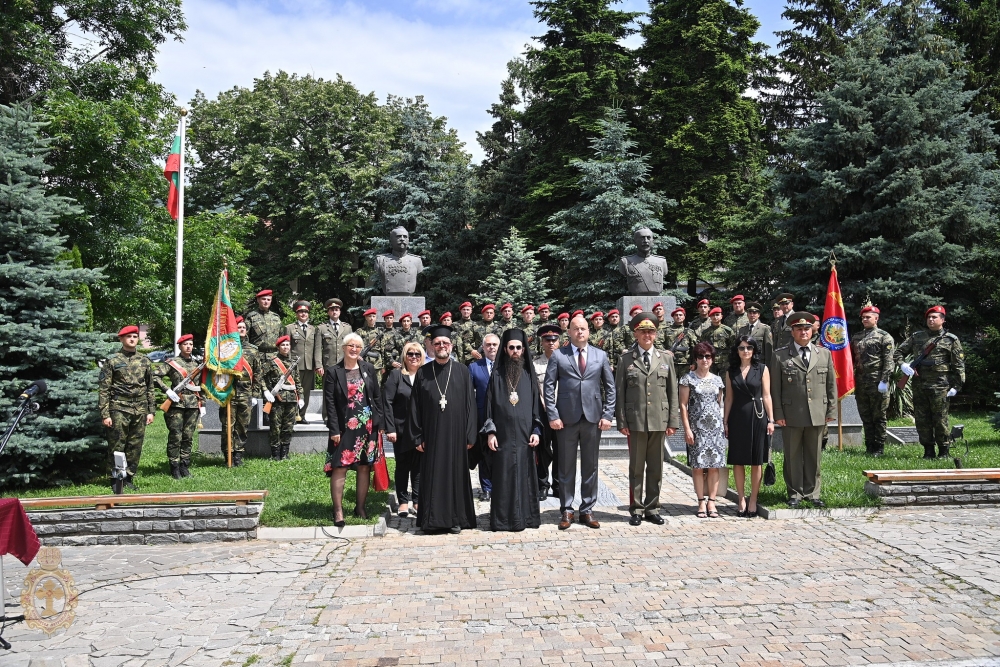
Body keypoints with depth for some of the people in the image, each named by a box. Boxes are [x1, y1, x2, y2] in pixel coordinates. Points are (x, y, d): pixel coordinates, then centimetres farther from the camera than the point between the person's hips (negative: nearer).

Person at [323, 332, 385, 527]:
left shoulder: (369, 369, 7)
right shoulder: (333, 372, 0)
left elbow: (377, 397, 9)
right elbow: (329, 403, -3)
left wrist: (380, 424, 3)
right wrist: (334, 429, -10)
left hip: (367, 426, 3)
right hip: (344, 427, -3)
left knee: (365, 467, 7)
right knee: (339, 468, -5)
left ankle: (360, 507, 19)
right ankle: (338, 511, 2)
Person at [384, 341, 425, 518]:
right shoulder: (396, 375, -1)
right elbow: (387, 402, -5)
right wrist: (390, 429, -12)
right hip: (402, 430, -1)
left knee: (419, 467, 6)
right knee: (402, 466, 9)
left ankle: (417, 501, 15)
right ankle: (403, 502, 19)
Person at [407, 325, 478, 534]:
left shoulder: (462, 371, 3)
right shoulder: (423, 373, 4)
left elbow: (470, 404, 1)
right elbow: (415, 406, 4)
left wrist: (469, 435, -3)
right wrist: (418, 436, -1)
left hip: (455, 433, 0)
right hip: (431, 434, 0)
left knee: (456, 474, 5)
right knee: (432, 475, 4)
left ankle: (455, 519, 17)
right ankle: (431, 520, 14)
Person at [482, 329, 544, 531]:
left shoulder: (529, 375, 7)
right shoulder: (497, 376, 4)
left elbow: (537, 404, 6)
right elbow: (489, 405, 4)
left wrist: (536, 430, -3)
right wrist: (490, 432, -3)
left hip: (525, 436, 1)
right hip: (503, 436, -1)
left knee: (525, 476, 4)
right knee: (504, 477, 0)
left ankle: (526, 517, 13)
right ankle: (502, 519, 7)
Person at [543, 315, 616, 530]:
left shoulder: (600, 356, 8)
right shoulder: (558, 356, 2)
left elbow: (610, 388, 8)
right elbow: (549, 387, -1)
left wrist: (607, 415, -1)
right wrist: (553, 416, -8)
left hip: (593, 418, 2)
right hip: (566, 419, -2)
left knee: (590, 467, 8)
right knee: (566, 468, 5)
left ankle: (587, 510, 17)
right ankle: (566, 511, 15)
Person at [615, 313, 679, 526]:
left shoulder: (666, 358, 10)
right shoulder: (626, 359, 3)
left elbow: (672, 392, 9)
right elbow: (619, 392, 2)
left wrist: (672, 421, 3)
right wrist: (621, 422, -5)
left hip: (659, 421, 2)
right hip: (635, 421, -2)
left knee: (656, 468, 8)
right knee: (636, 468, 5)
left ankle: (652, 508, 19)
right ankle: (636, 509, 14)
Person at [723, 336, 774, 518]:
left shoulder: (762, 369, 3)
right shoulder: (731, 372, 8)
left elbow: (766, 396, 1)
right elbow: (729, 398, 9)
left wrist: (771, 420, -3)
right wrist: (725, 421, 4)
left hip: (757, 417, -2)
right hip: (737, 418, 2)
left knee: (756, 461, 3)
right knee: (737, 460, 3)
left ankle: (753, 501, 11)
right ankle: (741, 499, 12)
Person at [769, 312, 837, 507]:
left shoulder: (824, 354, 10)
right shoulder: (780, 355, 1)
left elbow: (831, 384, 12)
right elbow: (775, 387, 0)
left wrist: (831, 410, 6)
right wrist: (778, 414, -5)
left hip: (818, 415, 2)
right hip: (791, 416, -2)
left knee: (814, 456, 9)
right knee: (793, 457, 5)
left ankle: (811, 493, 21)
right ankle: (795, 494, 16)